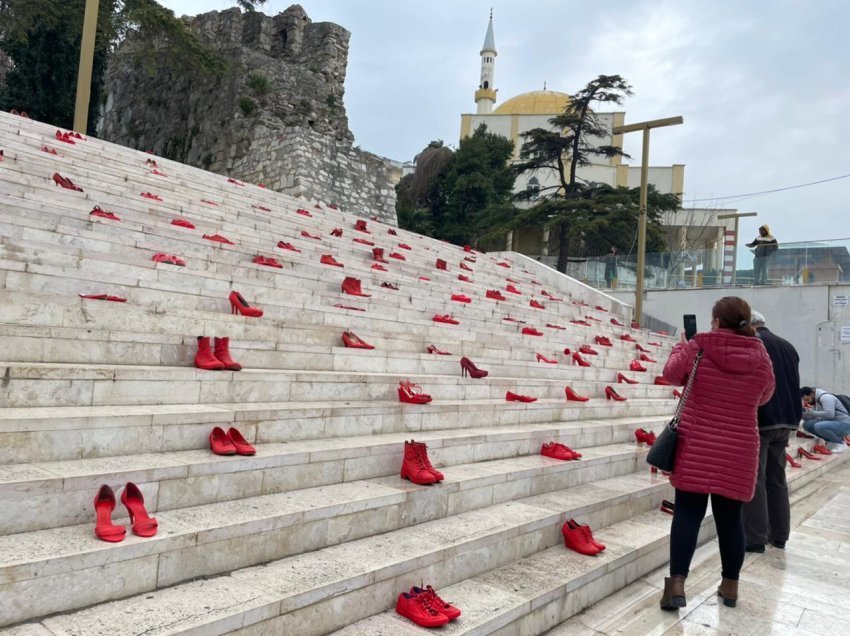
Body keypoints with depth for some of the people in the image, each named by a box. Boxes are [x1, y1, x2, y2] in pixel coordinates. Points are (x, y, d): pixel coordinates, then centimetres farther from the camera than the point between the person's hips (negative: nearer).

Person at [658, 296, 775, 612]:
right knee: (730, 517, 12)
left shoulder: (696, 348, -9)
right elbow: (763, 397, 12)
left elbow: (672, 374, 5)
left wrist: (682, 346, 21)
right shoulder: (761, 357, -2)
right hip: (738, 451, 2)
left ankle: (676, 584, -1)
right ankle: (730, 586, 25)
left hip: (696, 447, -2)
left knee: (688, 512, 2)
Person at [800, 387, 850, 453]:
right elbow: (808, 419, 10)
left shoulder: (825, 397, -18)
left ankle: (840, 443, -10)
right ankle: (832, 441, 5)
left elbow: (830, 414, -32)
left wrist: (812, 413, -25)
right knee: (807, 424, -1)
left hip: (843, 425, -9)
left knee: (818, 426, -33)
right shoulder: (814, 401, 9)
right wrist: (803, 410, -8)